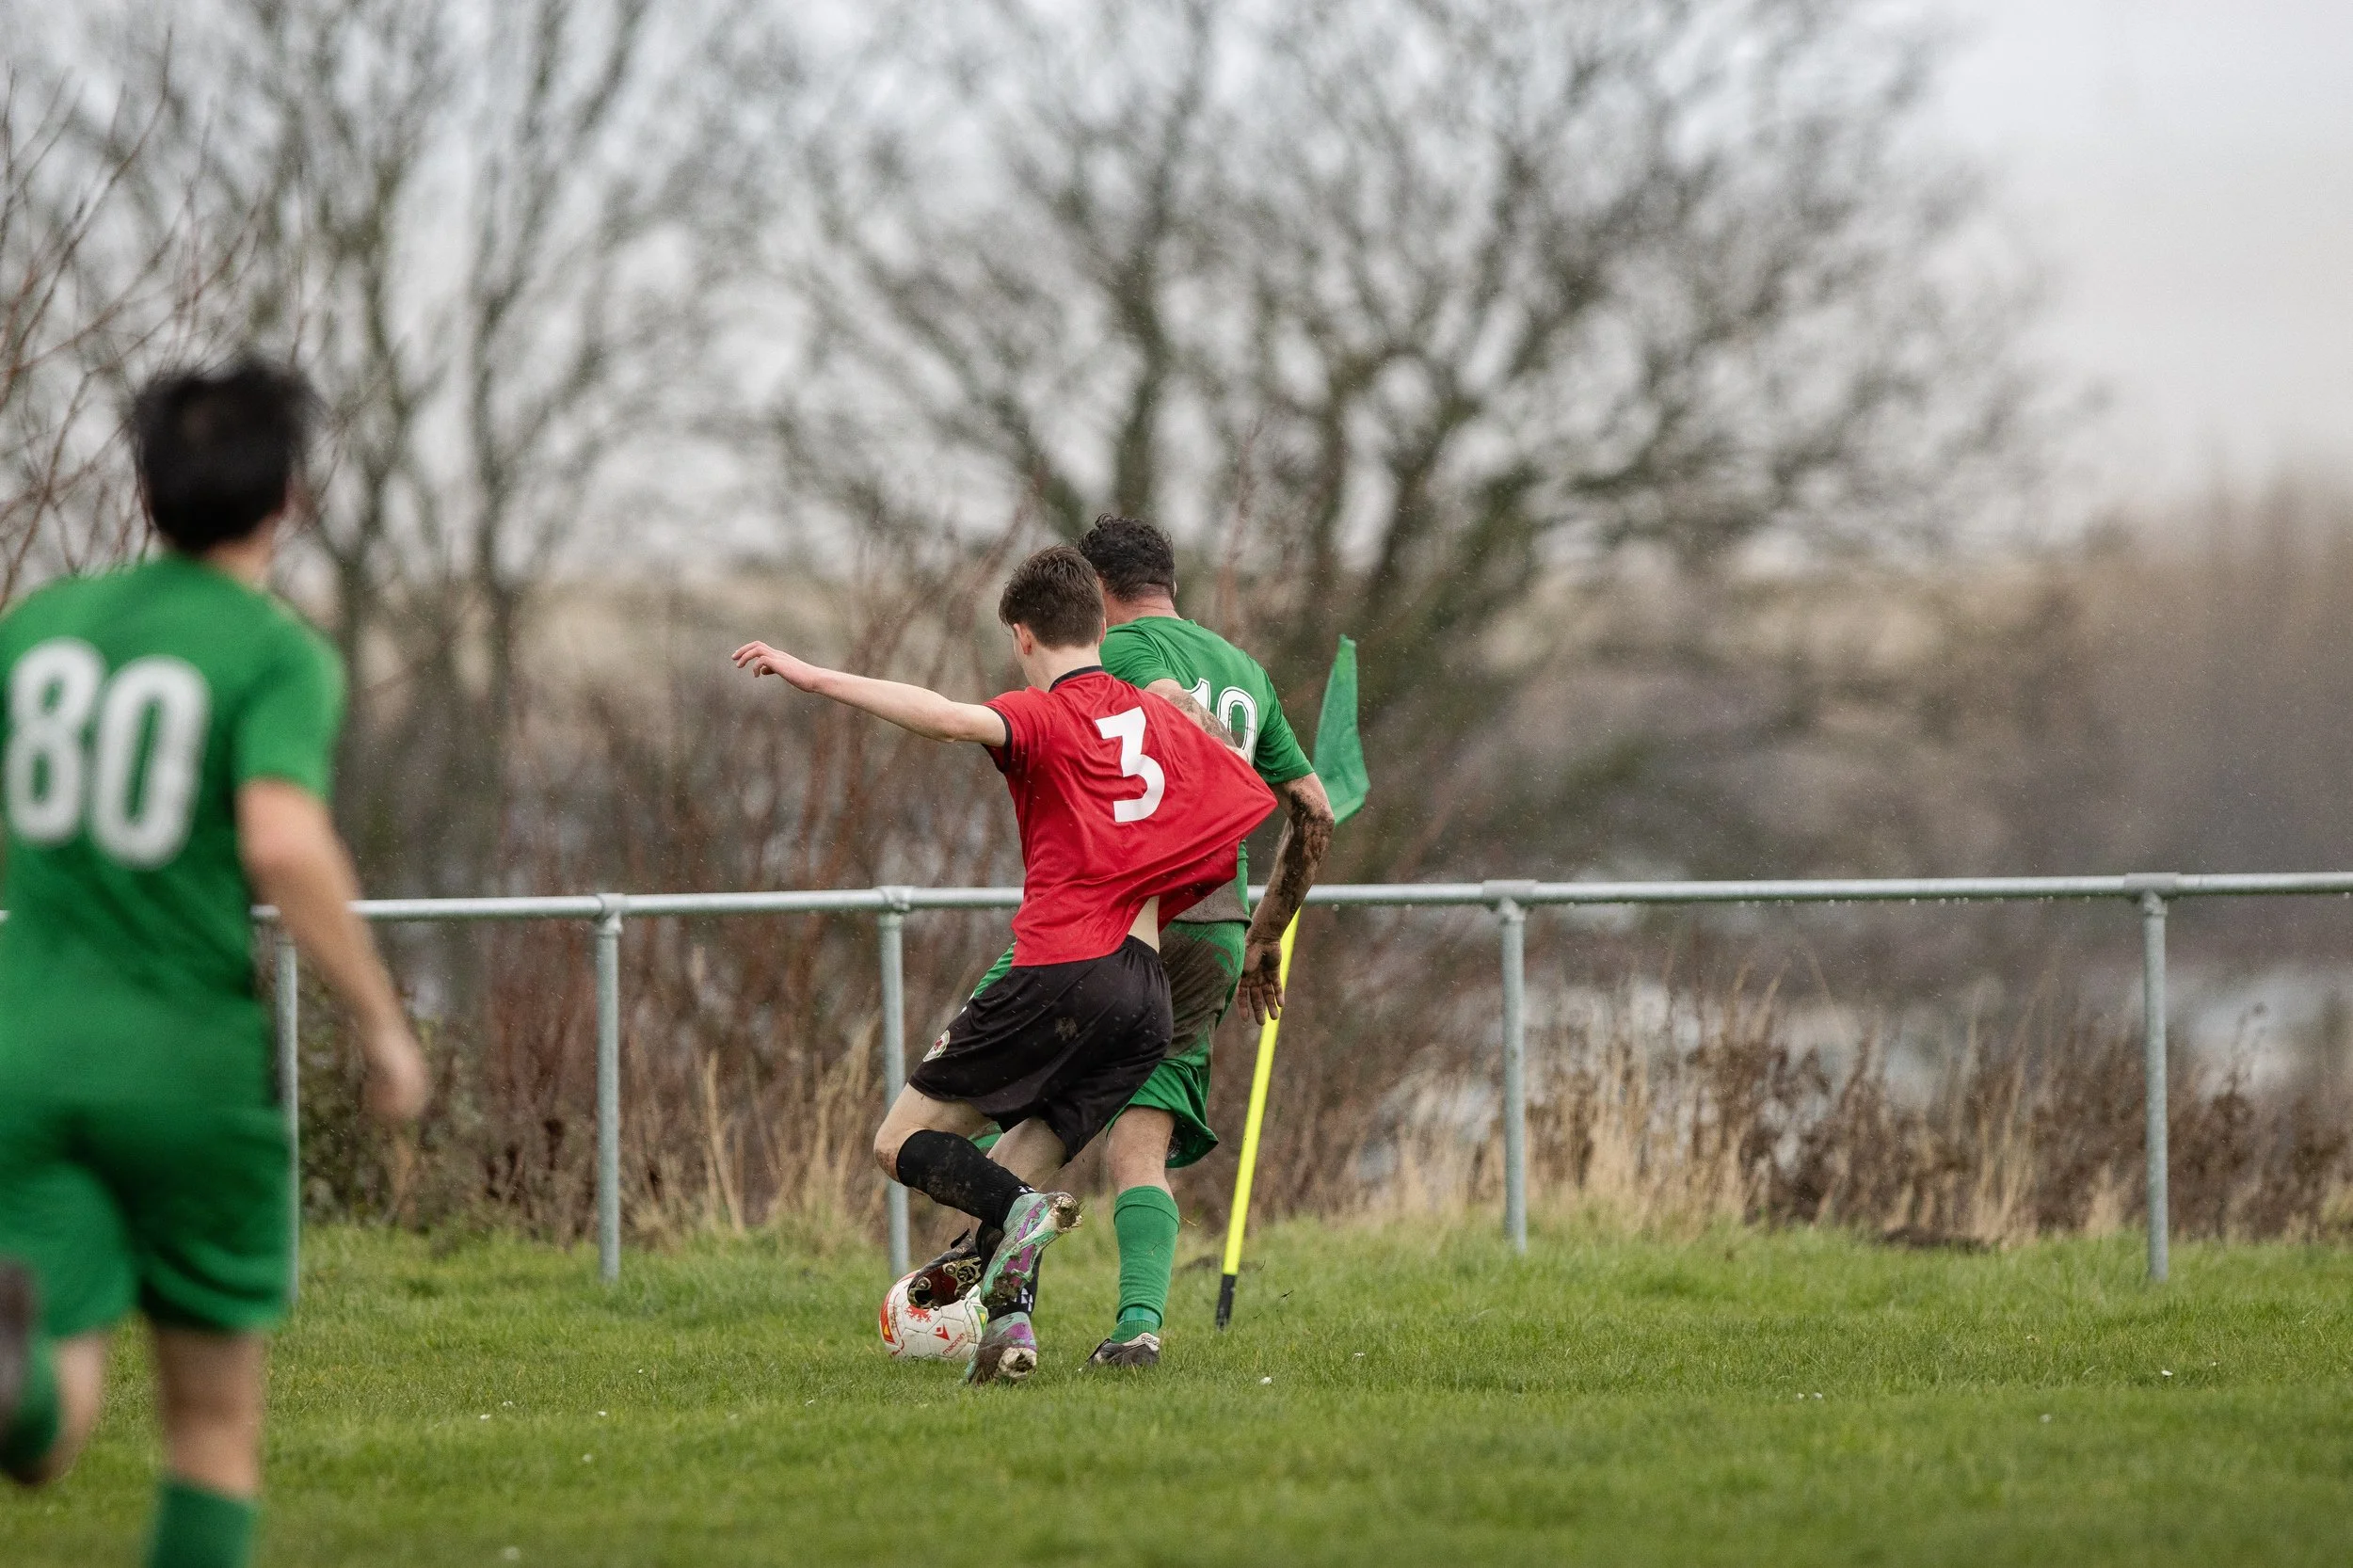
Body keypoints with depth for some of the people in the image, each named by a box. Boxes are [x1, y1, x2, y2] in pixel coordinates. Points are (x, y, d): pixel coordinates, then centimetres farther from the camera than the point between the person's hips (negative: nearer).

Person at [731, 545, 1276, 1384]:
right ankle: (1010, 1324, -9)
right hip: (1146, 992, 6)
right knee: (1007, 1171, 15)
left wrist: (816, 677, -23)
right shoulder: (1164, 723, 18)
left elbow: (952, 718, -23)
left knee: (904, 1142, 3)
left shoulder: (1046, 718, -2)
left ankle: (1021, 1214, -24)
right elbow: (1269, 805, 26)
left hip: (1060, 971, -6)